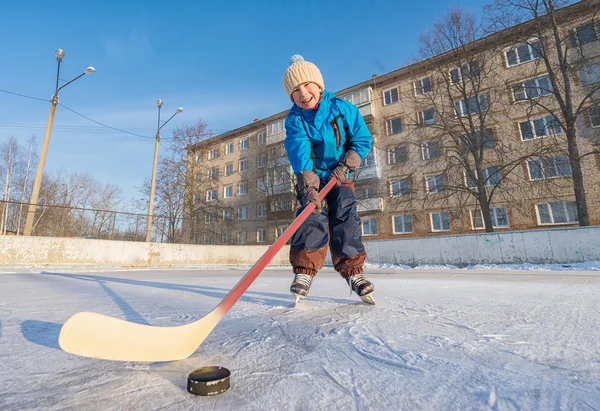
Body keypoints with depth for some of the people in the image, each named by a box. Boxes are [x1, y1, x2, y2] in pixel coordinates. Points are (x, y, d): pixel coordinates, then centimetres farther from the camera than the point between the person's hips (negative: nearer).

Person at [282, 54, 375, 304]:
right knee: (313, 217, -19)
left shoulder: (342, 108, -7)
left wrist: (346, 165, -17)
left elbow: (363, 139, -4)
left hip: (340, 176, 1)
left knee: (345, 218, -10)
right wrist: (308, 185, -41)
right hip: (310, 177, -1)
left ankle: (353, 271, -3)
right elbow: (299, 152, -26)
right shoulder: (294, 121, -9)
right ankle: (304, 270, -12)